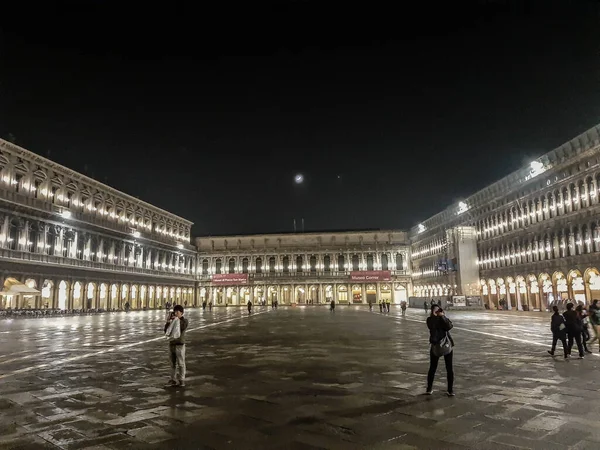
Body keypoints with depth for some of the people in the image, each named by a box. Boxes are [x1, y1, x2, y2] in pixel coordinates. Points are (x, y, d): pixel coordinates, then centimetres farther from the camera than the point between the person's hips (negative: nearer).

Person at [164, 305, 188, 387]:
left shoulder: (184, 321, -5)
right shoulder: (172, 321, 7)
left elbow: (182, 328, -23)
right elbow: (166, 331, 3)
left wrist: (177, 320, -19)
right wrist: (168, 322, -10)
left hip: (180, 344, -5)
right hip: (171, 344, 5)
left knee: (181, 363, 2)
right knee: (173, 363, 13)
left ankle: (182, 380, 11)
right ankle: (173, 379, 22)